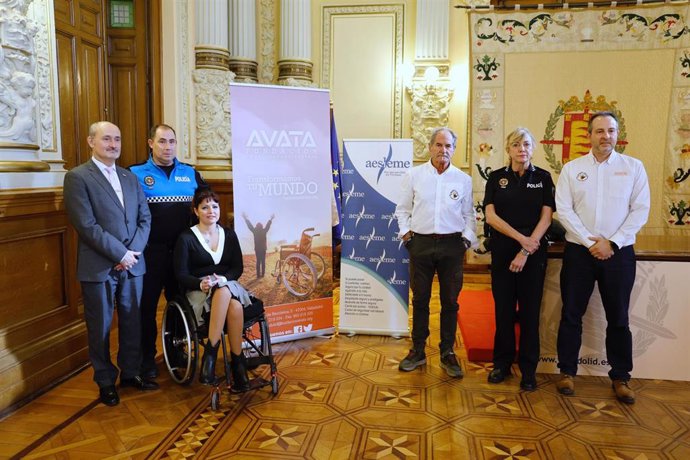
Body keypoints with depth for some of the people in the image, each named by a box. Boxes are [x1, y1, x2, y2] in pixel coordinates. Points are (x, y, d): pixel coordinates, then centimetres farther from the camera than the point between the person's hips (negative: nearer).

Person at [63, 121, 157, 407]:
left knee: (132, 323, 13)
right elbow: (86, 225, -14)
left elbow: (145, 218, 8)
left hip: (132, 264, 5)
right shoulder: (77, 177, -5)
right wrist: (120, 254, -15)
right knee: (100, 328, 8)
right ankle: (106, 382, 23)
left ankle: (130, 373, 29)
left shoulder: (130, 178, 13)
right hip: (98, 267, -5)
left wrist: (133, 252, -7)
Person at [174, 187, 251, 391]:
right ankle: (238, 362, -34)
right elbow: (181, 274, -2)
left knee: (235, 305, -36)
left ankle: (210, 352, -28)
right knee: (229, 298, -38)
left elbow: (238, 267, 8)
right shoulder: (186, 238, 2)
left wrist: (223, 279, -14)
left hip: (229, 285, 3)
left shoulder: (229, 234, 13)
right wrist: (201, 284, -22)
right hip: (199, 291, -3)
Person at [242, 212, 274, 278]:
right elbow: (268, 225, 6)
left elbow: (249, 225, 3)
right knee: (263, 261, 5)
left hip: (257, 249, 1)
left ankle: (258, 274, 1)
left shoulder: (255, 231, -6)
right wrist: (271, 219, 20)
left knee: (258, 261, 5)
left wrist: (245, 218, 14)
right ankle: (262, 274, 4)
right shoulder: (264, 231, -7)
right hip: (263, 249, 0)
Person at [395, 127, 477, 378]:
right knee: (420, 300, 8)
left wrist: (468, 238, -2)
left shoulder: (463, 179, 5)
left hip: (452, 245, 1)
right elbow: (403, 209, 9)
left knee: (450, 301, 7)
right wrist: (405, 232, -2)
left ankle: (447, 353, 21)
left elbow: (468, 214, 10)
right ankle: (417, 351, 22)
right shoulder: (413, 175, 4)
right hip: (420, 243, 0)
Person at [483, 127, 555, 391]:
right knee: (503, 309, 6)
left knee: (530, 310, 4)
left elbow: (546, 218, -3)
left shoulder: (543, 178, 3)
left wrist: (526, 251, -12)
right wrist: (520, 238, -14)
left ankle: (528, 369, 16)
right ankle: (502, 364, 19)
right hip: (502, 251, 1)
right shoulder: (497, 178, 4)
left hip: (534, 251, -1)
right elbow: (490, 216, -4)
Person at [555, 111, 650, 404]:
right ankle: (567, 371, 20)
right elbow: (564, 210, -4)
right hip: (578, 251, 0)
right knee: (571, 314, 6)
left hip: (619, 253, 0)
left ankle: (620, 377, 24)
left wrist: (612, 243, -11)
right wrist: (590, 241, -12)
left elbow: (640, 211, -2)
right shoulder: (572, 169, 2)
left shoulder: (634, 167, 3)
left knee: (618, 318, 10)